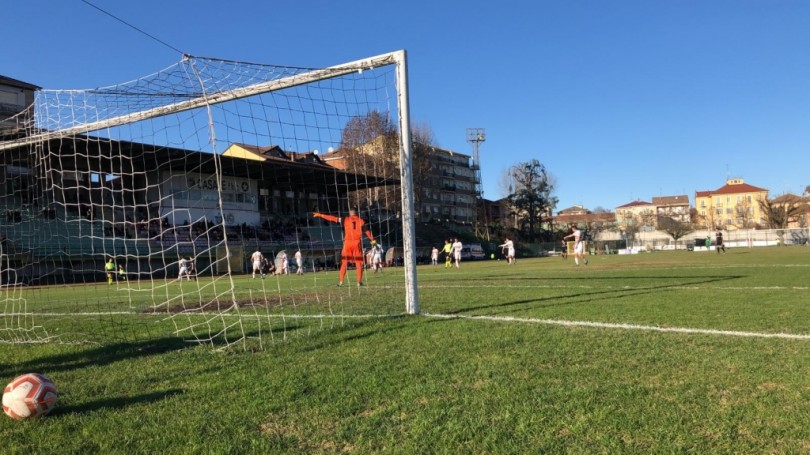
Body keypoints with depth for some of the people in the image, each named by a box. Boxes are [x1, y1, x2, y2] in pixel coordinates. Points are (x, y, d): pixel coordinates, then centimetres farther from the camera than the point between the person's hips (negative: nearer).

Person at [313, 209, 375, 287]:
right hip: (357, 242, 0)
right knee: (359, 263, 6)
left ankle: (341, 281, 4)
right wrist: (372, 239, 11)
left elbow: (332, 218, 4)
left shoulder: (345, 219, 5)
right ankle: (359, 281, 2)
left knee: (344, 262, 8)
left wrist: (320, 215, 8)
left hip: (347, 242, 0)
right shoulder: (361, 221, 5)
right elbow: (367, 231, 2)